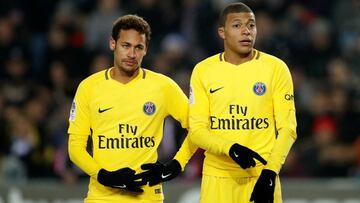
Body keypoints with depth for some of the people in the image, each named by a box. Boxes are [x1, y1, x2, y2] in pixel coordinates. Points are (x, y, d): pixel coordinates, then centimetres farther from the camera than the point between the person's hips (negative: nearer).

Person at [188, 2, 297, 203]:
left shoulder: (276, 68, 1)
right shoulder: (203, 71, 4)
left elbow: (287, 128, -1)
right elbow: (197, 130, 1)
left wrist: (270, 172, -14)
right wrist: (231, 149, -17)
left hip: (261, 175, -1)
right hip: (217, 177, 1)